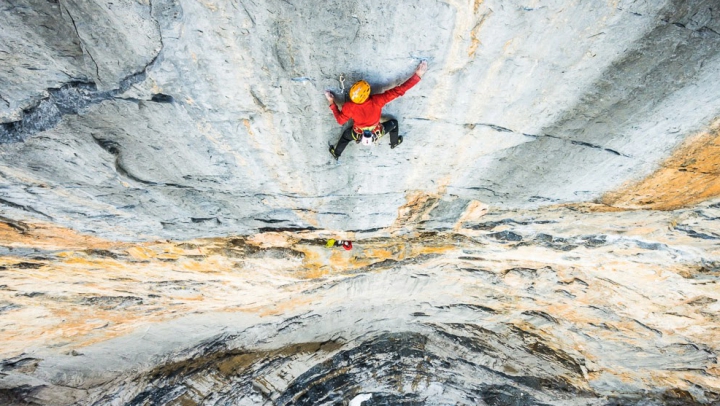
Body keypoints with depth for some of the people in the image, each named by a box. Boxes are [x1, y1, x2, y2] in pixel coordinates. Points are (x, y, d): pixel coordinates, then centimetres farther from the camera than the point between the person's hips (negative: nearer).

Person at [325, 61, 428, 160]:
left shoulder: (349, 107, -33)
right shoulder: (377, 100, -37)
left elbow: (340, 120, -13)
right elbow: (399, 90, -33)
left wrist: (332, 103, -4)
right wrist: (417, 75, -26)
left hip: (358, 136, 1)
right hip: (377, 134, 0)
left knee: (345, 135, 33)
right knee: (394, 123, 26)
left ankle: (336, 154, 55)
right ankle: (394, 143, 53)